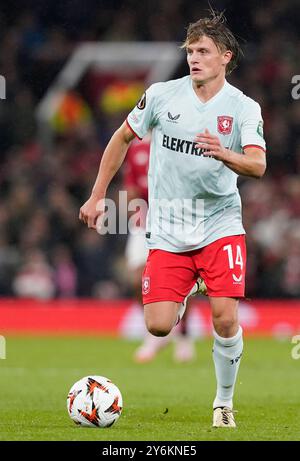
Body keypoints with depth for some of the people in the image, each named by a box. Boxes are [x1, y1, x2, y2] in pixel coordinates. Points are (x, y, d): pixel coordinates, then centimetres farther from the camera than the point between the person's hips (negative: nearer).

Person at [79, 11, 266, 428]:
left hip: (220, 225, -2)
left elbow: (258, 166, -19)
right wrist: (97, 196, 13)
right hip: (167, 232, 2)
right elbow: (123, 138, 12)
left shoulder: (244, 108, -6)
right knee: (158, 326, -7)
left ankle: (225, 401, 6)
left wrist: (224, 154, -39)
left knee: (225, 317, -17)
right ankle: (184, 293, 29)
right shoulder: (162, 95, -2)